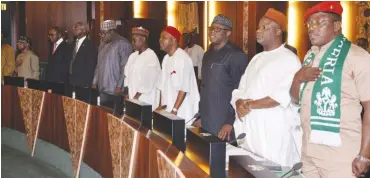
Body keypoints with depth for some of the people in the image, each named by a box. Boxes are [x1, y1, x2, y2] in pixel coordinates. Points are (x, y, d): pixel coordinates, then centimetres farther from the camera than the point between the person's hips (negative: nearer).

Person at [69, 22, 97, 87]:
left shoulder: (89, 44, -9)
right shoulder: (74, 43, 15)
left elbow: (91, 65, -13)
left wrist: (87, 83, -15)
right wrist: (70, 78, 11)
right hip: (72, 81, 7)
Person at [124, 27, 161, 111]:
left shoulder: (151, 57, -12)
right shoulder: (133, 56, 12)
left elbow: (148, 82, -16)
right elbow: (128, 76, 15)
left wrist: (136, 96, -13)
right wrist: (128, 94, 6)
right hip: (132, 99, 7)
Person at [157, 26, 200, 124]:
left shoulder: (183, 58, -16)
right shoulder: (166, 58, 11)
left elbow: (184, 88, -20)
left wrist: (175, 110, -21)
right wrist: (161, 106, 9)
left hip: (182, 111, -8)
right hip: (168, 109, 8)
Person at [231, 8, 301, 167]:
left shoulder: (289, 59, -6)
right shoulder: (256, 59, 19)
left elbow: (283, 96, -17)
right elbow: (241, 90, 15)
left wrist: (249, 105, -14)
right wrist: (239, 104, -8)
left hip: (274, 134, -7)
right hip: (250, 131, 7)